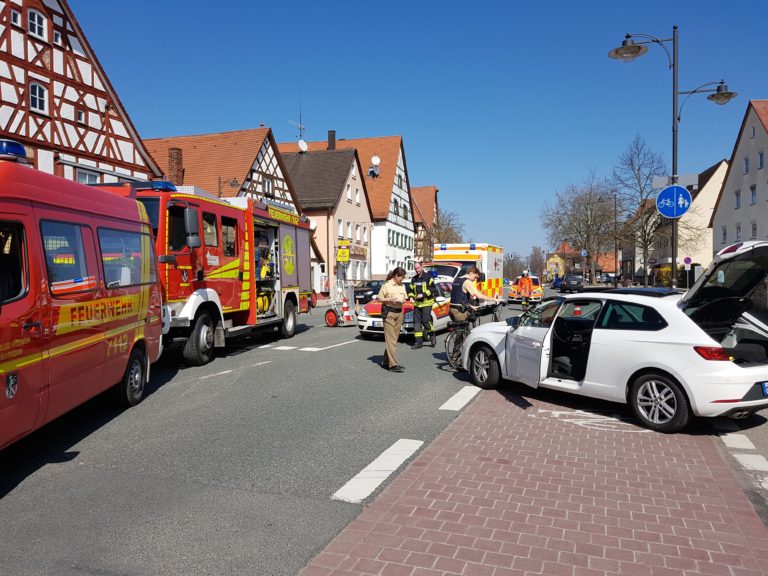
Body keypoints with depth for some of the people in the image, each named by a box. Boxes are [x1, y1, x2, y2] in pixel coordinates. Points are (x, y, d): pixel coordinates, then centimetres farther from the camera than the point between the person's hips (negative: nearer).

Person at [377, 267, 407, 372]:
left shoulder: (402, 286, 14)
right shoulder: (387, 285, -5)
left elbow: (405, 298, 20)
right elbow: (380, 299, -5)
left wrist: (403, 300, -2)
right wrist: (390, 300, -18)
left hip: (399, 313, 7)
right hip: (389, 313, -7)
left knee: (394, 338, 9)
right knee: (391, 339, -9)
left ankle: (386, 362, 20)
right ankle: (393, 365, -13)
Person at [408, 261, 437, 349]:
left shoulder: (428, 277, -4)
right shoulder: (414, 279, 14)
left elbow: (433, 288, -10)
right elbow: (411, 290, 21)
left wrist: (423, 294, -18)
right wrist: (411, 296, 0)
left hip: (426, 303, -6)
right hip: (417, 303, 6)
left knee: (425, 321, -12)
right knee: (416, 322, 1)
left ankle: (431, 333, 17)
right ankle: (418, 341, 5)